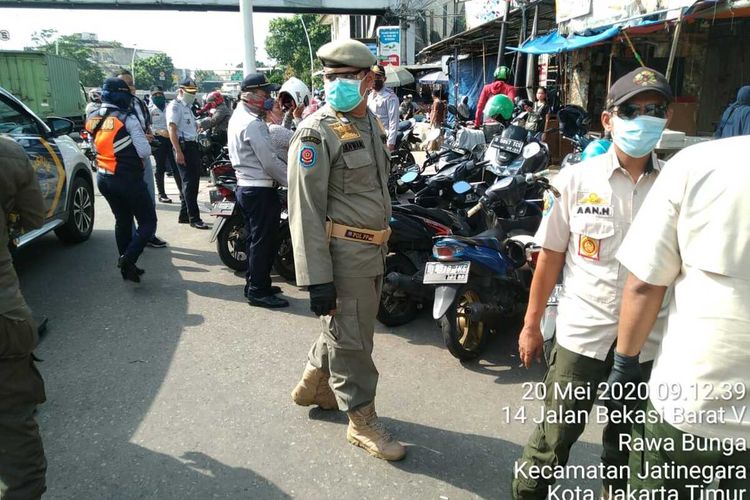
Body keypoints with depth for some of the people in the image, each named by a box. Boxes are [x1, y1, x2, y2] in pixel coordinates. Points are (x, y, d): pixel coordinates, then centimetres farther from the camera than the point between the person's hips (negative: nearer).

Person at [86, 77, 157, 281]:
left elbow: (95, 146, 13)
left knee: (122, 220, 20)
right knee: (148, 223, 1)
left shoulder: (91, 119, 5)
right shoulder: (127, 119, -17)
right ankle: (128, 260, -14)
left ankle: (126, 264, 27)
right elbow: (145, 151, -18)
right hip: (128, 179, -7)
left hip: (104, 179, 8)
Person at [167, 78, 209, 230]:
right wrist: (178, 152, -24)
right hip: (183, 146, -10)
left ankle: (184, 215, 22)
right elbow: (172, 129, -17)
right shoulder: (175, 106, -7)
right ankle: (194, 218, -6)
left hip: (193, 146, 10)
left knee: (193, 182, 13)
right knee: (189, 183, -9)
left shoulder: (188, 107, 22)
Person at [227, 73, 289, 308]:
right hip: (260, 189, -10)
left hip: (246, 186, 10)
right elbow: (270, 161, -21)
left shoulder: (237, 116, 14)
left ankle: (255, 283, 29)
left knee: (256, 239, 18)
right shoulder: (252, 123, -19)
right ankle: (258, 291, 6)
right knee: (264, 241, -2)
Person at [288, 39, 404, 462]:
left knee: (349, 328, 21)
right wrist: (317, 279, -22)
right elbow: (306, 211, -19)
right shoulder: (317, 133, -16)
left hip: (374, 249, 9)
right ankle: (362, 421, 22)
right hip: (343, 253, -8)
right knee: (351, 339, 4)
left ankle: (314, 384, 43)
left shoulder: (373, 123, 11)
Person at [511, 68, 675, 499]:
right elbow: (551, 256, -1)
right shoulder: (575, 180, -5)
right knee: (555, 436, 8)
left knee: (628, 445, 19)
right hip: (581, 334, -2)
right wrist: (531, 325, 2)